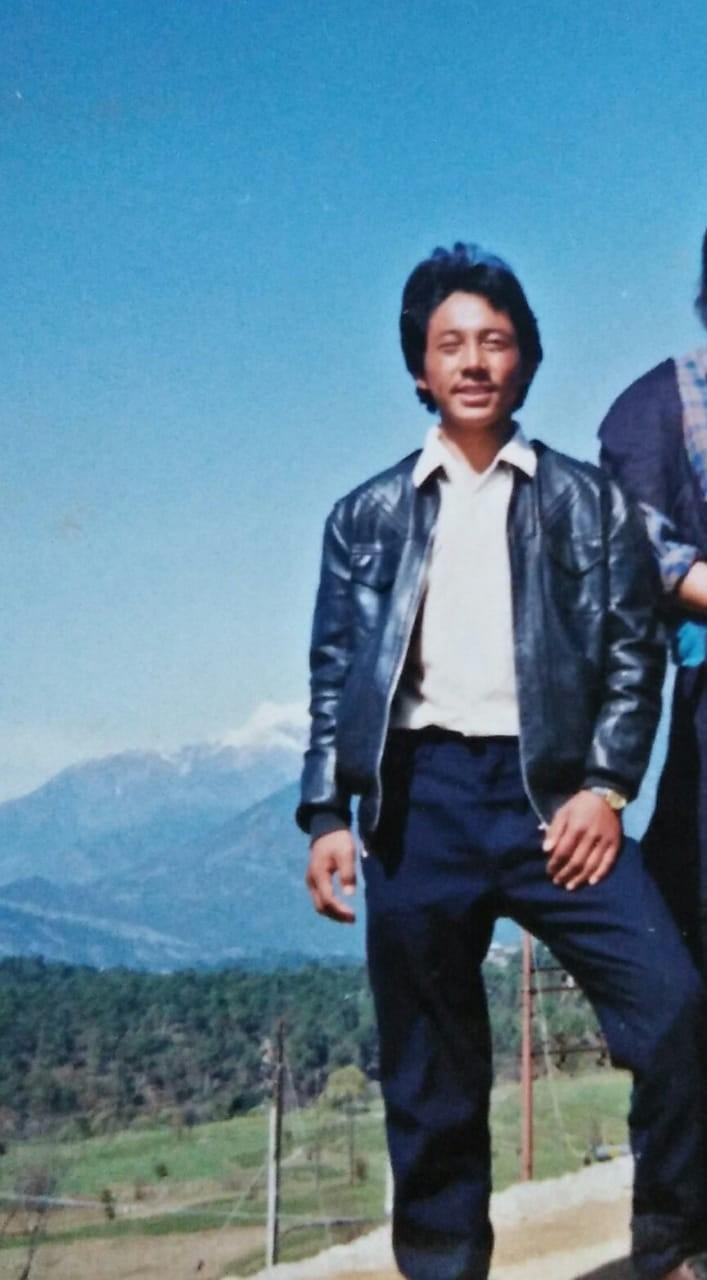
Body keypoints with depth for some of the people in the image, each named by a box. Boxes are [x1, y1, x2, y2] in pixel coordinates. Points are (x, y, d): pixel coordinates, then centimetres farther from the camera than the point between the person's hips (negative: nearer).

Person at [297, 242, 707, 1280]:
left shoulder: (587, 503, 12)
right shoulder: (369, 516, 14)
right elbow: (335, 674, 12)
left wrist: (604, 788, -7)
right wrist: (328, 816, 4)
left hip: (547, 788, -1)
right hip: (418, 799, 1)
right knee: (430, 1074, 5)